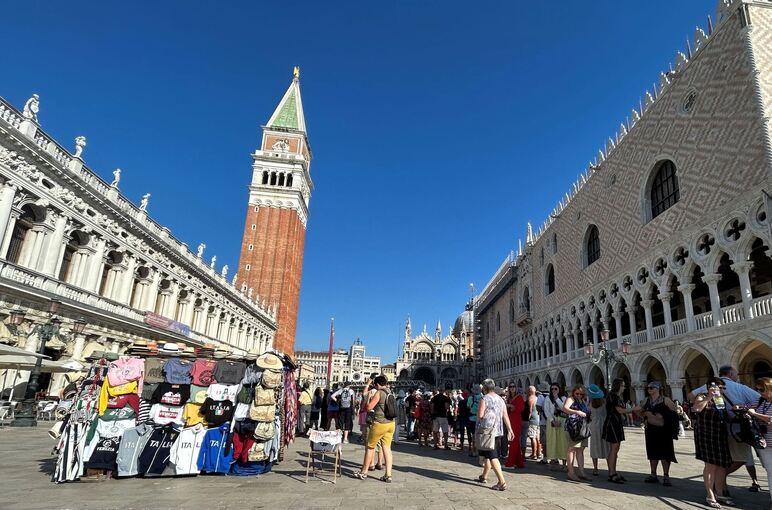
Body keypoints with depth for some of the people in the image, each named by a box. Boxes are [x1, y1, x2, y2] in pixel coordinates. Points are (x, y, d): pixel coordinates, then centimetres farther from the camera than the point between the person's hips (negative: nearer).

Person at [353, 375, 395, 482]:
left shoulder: (379, 393, -12)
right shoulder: (390, 393, 9)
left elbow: (369, 407, -14)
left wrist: (369, 399, 4)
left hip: (379, 424, -6)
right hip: (391, 423, 6)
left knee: (370, 447, 9)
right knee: (387, 448, 7)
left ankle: (363, 472, 21)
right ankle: (388, 475, 4)